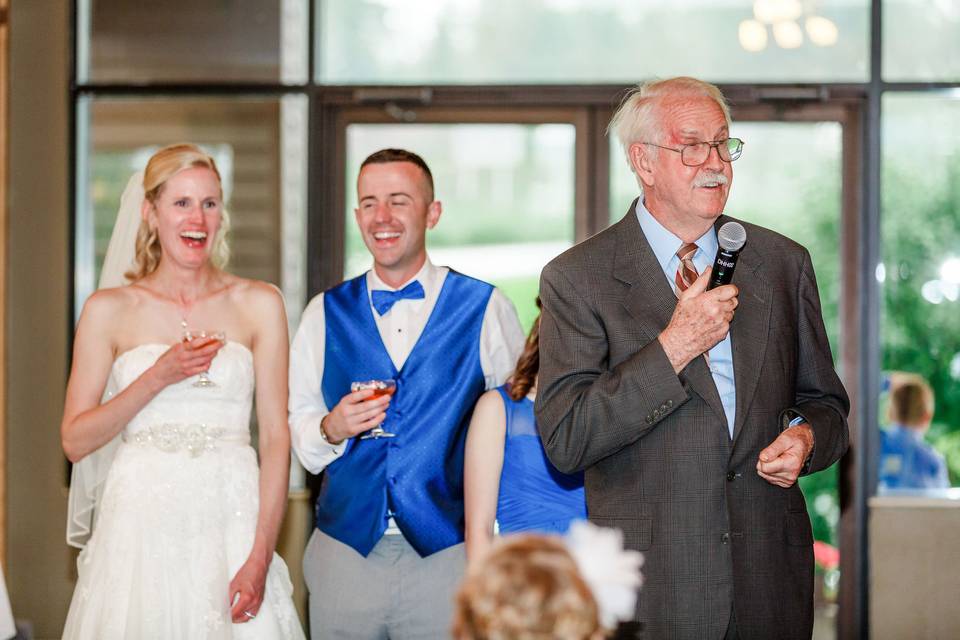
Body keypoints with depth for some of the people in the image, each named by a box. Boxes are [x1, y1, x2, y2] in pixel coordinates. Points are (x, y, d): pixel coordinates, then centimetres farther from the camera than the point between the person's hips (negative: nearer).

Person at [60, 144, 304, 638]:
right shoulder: (108, 310, 4)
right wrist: (157, 378, -13)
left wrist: (260, 557, -10)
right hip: (141, 527, 0)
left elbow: (276, 437, -1)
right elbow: (75, 441, 0)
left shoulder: (259, 304, 4)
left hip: (230, 523, 0)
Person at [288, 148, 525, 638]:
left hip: (450, 555, -2)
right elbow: (294, 430, 11)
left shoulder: (486, 309, 2)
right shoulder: (326, 314, 9)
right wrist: (331, 429, -11)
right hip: (345, 555, 2)